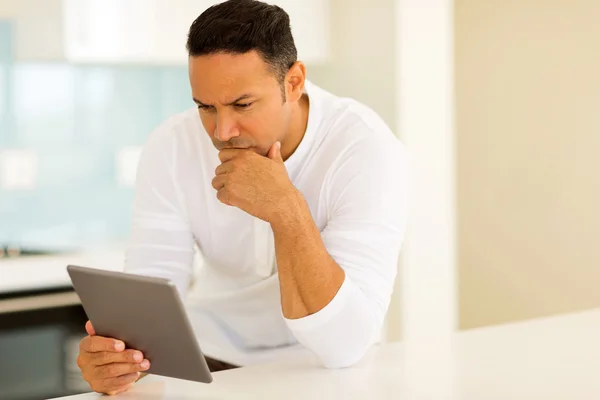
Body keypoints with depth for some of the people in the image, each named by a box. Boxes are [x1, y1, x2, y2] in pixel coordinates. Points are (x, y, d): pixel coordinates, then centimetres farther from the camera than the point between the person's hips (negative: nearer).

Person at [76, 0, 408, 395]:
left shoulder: (368, 150, -22)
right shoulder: (171, 147, -12)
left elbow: (344, 346, -28)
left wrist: (286, 210, -35)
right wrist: (119, 354, -35)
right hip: (210, 362, 1)